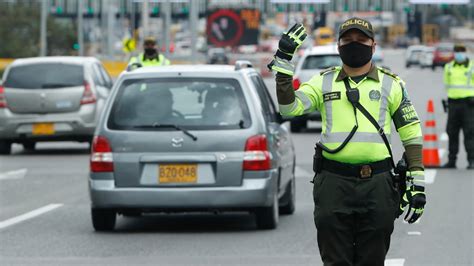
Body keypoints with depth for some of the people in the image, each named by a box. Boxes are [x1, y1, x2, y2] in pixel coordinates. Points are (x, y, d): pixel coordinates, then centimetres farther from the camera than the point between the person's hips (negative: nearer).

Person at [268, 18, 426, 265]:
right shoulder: (323, 82, 9)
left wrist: (417, 182, 2)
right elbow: (289, 107, -4)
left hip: (377, 187, 0)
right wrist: (283, 62, -12)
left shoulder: (391, 84, 8)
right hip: (333, 183, 0)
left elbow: (411, 132, 9)